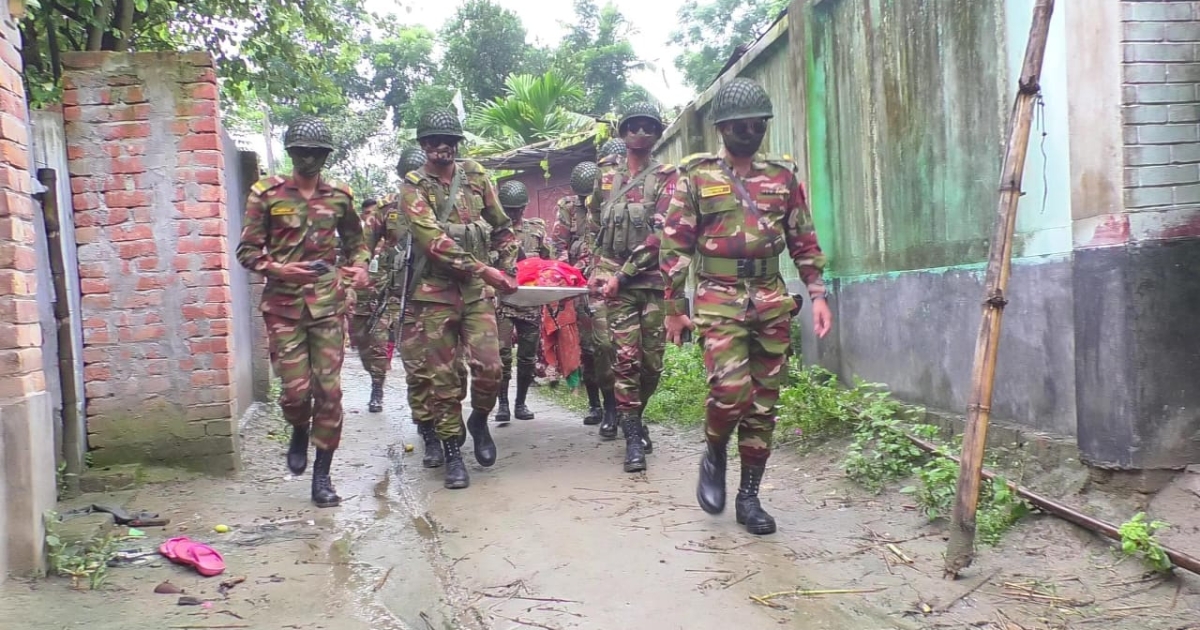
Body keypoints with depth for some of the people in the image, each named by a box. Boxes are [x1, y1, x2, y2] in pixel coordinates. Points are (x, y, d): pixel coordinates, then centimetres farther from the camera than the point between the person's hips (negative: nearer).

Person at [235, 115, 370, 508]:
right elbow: (247, 251, 1)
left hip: (328, 303, 2)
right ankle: (300, 434, 30)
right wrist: (278, 269, -17)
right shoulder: (266, 194, 1)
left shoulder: (339, 196, 9)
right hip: (284, 304, -2)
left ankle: (322, 476, 10)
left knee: (329, 389, -1)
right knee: (296, 388, -6)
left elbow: (355, 240, 23)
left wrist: (359, 266, 2)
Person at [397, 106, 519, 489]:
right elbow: (434, 241, -16)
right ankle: (452, 453, 15)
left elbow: (501, 226, 18)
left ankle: (479, 422, 21)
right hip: (434, 292, -2)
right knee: (442, 376, 2)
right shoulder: (413, 188, -3)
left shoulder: (475, 176, 9)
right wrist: (485, 270, -19)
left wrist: (508, 269, 9)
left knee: (489, 367, -8)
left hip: (477, 291, 2)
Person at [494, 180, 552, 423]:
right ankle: (503, 403, 4)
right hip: (502, 300, -3)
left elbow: (548, 262, 14)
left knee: (528, 355, 7)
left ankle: (521, 402, 19)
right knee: (502, 354, -6)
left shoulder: (537, 229, 12)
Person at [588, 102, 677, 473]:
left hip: (653, 277, 0)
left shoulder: (666, 177, 2)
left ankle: (633, 415, 29)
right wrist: (596, 269, 16)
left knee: (652, 359, 5)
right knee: (624, 355, -8)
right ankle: (633, 436, -3)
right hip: (612, 276, 0)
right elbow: (594, 221, 22)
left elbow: (660, 235, -9)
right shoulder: (606, 172, 12)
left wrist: (622, 275, -13)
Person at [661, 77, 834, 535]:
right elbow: (675, 246, 0)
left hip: (772, 301, 4)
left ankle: (749, 497, 17)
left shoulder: (783, 177, 11)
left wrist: (817, 295, 4)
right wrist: (674, 308, -3)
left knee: (764, 403, 5)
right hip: (720, 299, -3)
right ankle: (714, 458, 12)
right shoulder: (696, 177, 1)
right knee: (730, 389, -19)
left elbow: (804, 242, 13)